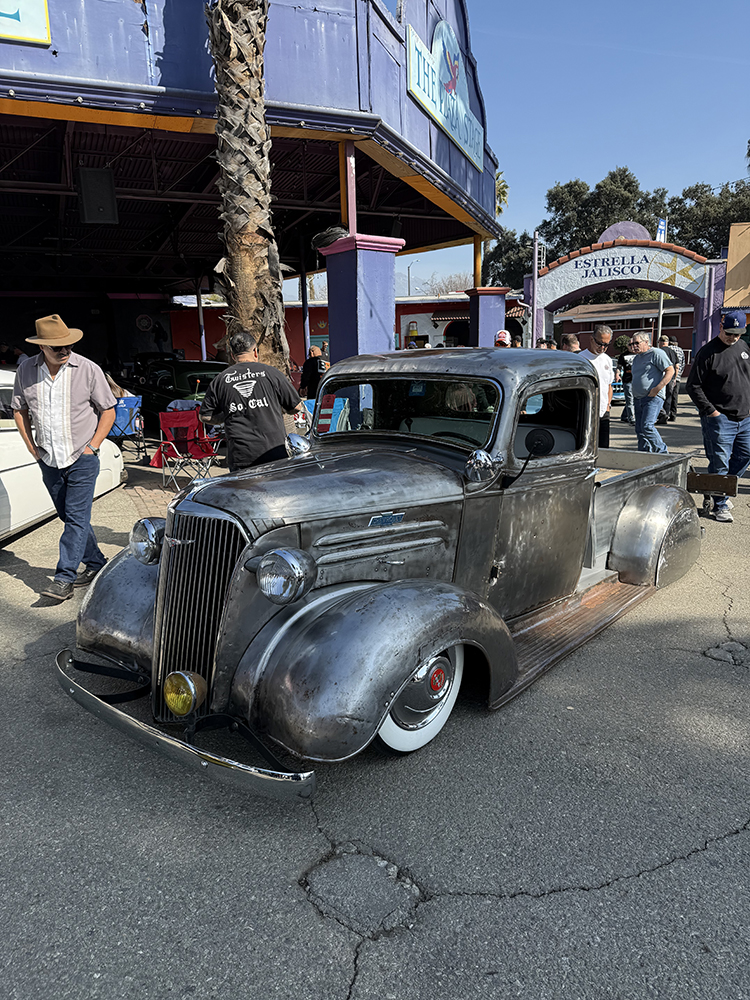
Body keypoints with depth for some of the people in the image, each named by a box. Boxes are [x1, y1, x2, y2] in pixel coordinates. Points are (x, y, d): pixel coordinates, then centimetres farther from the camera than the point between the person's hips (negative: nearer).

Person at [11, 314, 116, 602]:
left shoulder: (88, 369, -8)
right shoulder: (26, 370, 1)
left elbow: (108, 410, -1)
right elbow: (19, 409, 13)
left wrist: (92, 446, -7)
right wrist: (31, 446, 6)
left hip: (82, 459, -4)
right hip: (48, 460, 5)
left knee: (76, 518, -8)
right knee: (69, 516, 13)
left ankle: (64, 578, -5)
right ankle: (96, 563, 27)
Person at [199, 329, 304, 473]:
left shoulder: (220, 380, 4)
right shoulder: (271, 373, 0)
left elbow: (205, 416, 10)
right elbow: (296, 407, 6)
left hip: (240, 457, 1)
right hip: (275, 454, -1)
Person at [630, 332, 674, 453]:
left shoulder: (656, 353, -5)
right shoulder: (636, 358, 21)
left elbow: (670, 371, -11)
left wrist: (657, 388, -20)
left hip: (653, 398, -8)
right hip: (638, 399, 8)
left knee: (647, 426, -19)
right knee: (639, 429, 6)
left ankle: (663, 452, -5)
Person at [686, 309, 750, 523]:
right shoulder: (707, 353, -9)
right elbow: (693, 386, -9)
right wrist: (711, 411, -14)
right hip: (719, 419, -7)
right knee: (720, 463, -4)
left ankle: (723, 490, 29)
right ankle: (719, 506, 6)